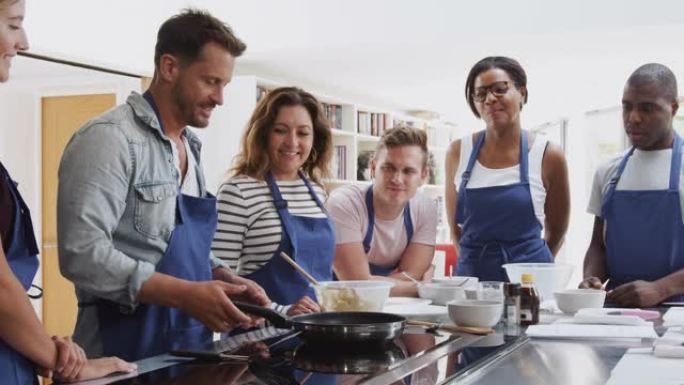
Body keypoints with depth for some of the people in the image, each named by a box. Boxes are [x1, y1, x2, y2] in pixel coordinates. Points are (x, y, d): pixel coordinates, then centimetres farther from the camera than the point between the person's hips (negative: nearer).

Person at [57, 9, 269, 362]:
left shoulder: (189, 146, 12)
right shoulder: (110, 137, -15)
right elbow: (82, 252, -24)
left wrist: (224, 279, 2)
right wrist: (186, 294, -27)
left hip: (189, 347, 8)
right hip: (127, 354, -8)